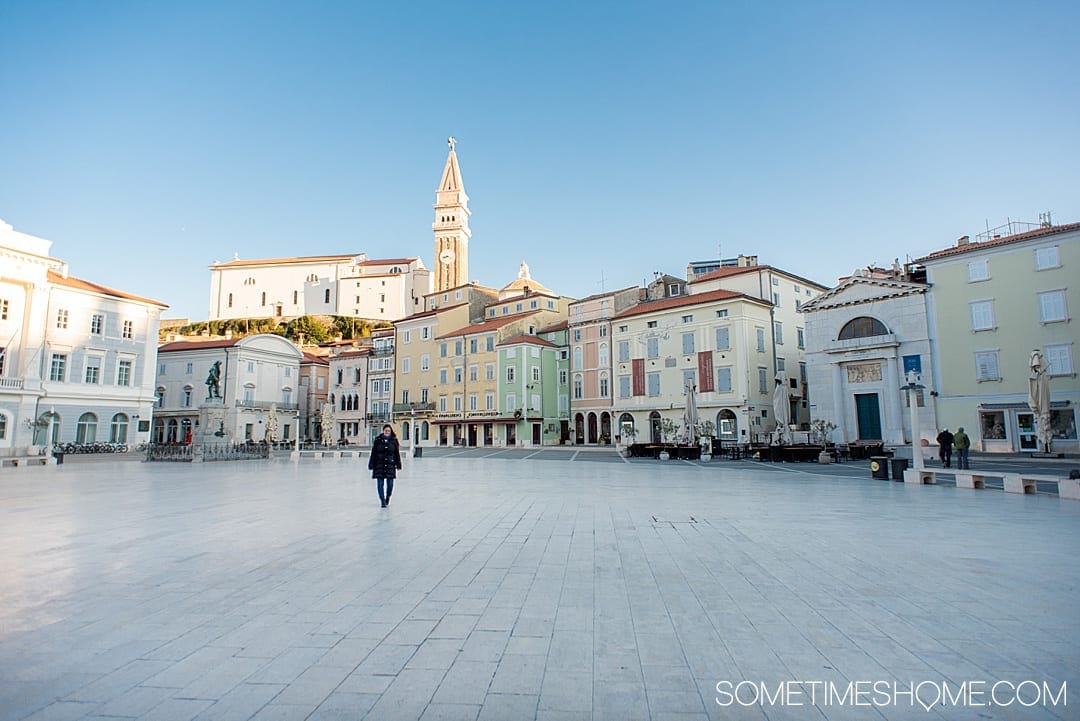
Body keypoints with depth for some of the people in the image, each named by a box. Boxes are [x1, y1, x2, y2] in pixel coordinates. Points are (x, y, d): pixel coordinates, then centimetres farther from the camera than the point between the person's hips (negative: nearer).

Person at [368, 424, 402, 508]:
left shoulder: (394, 440, 3)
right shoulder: (378, 440, 1)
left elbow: (397, 454, 6)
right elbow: (373, 453, 2)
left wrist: (398, 465, 3)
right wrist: (371, 465, -1)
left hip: (390, 464, 0)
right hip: (379, 464, 0)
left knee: (390, 484, 2)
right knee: (380, 484, -3)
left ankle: (388, 497, 29)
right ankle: (383, 501, 6)